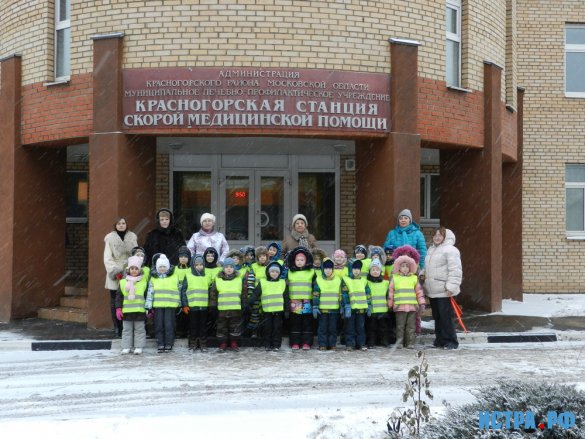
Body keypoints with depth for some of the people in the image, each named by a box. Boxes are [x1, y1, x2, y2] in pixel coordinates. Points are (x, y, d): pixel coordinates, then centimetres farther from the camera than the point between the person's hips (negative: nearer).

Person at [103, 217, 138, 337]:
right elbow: (107, 259, -1)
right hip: (115, 277, -1)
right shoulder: (110, 239, 3)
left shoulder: (132, 237, 11)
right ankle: (118, 329, 4)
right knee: (115, 302, -1)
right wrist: (115, 272, -12)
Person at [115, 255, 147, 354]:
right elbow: (119, 296, 4)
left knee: (139, 329, 5)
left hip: (140, 310, -1)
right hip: (126, 311, 2)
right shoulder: (123, 282, 3)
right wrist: (118, 309, -2)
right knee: (127, 329, 8)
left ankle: (139, 347, 11)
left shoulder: (144, 282, 0)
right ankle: (126, 347, 14)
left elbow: (147, 296, 2)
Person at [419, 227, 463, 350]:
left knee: (445, 316, -8)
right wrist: (423, 274, 9)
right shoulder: (431, 250, 19)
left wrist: (451, 287, -21)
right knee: (437, 316, 13)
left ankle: (451, 341, 0)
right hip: (431, 291, 9)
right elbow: (427, 267, 30)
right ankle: (440, 340, 22)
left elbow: (455, 270, -16)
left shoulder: (450, 250, -9)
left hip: (444, 291, -8)